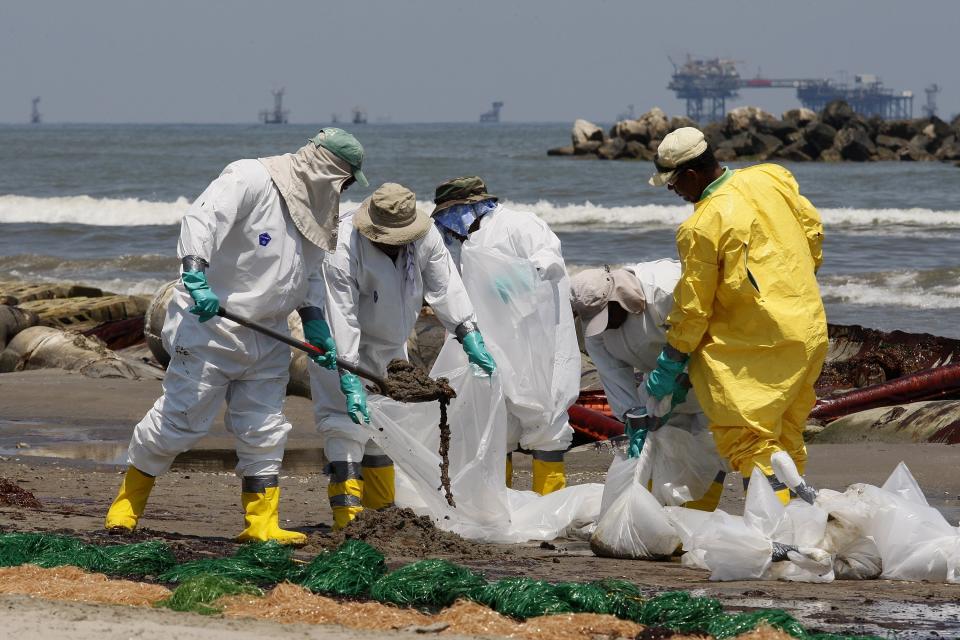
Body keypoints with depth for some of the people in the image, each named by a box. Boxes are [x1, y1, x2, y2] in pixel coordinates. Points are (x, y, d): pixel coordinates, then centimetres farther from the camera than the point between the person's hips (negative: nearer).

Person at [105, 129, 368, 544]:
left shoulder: (313, 207, 13)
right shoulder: (251, 179, -15)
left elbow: (309, 276, 21)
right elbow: (200, 220, -27)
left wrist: (316, 330, 11)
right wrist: (196, 280, -38)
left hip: (266, 335, 8)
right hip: (211, 326, -8)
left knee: (265, 431, 6)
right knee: (181, 418, -3)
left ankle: (262, 522, 12)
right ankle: (129, 500, 15)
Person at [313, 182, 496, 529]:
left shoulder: (425, 237, -17)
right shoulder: (343, 251, -33)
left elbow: (445, 286, -8)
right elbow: (341, 318, -34)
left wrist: (469, 336, -13)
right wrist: (349, 381, -36)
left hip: (389, 344, 7)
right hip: (345, 344, -7)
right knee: (347, 420, -17)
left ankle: (381, 511, 22)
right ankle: (348, 514, -21)